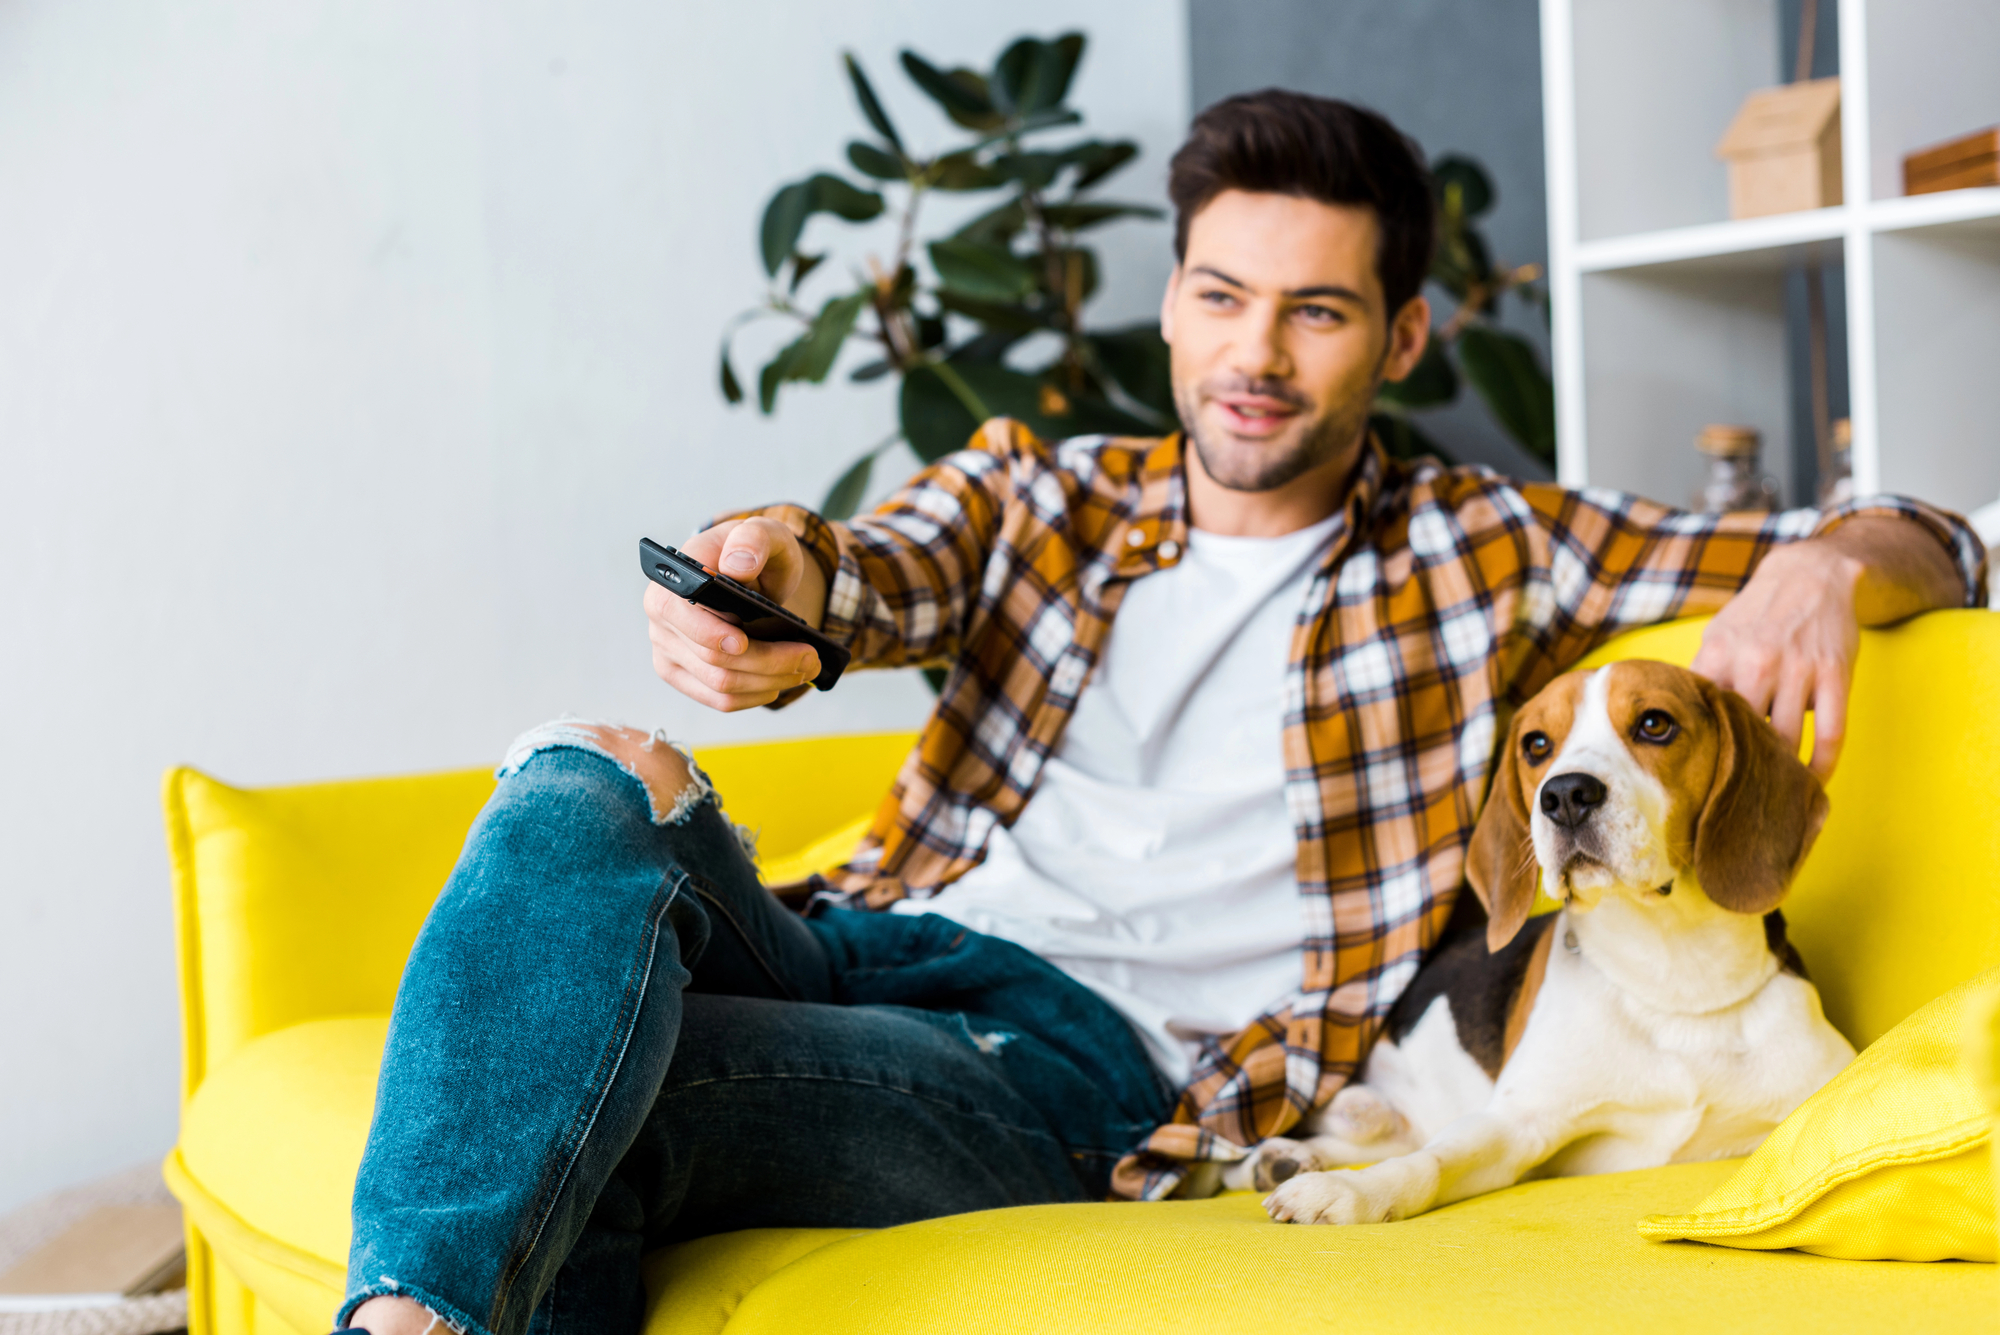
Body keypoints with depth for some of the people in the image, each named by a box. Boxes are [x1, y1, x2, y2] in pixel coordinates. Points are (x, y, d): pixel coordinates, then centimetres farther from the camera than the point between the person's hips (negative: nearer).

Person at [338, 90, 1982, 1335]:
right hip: (867, 949, 4)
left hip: (1087, 1057, -3)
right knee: (587, 792, -32)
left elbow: (1928, 546, 13)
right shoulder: (1035, 490, 21)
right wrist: (780, 567, -29)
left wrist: (1830, 564, -14)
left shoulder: (1479, 552, 14)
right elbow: (896, 576, -3)